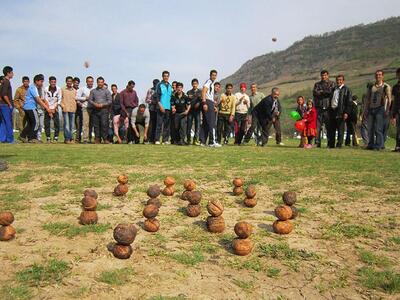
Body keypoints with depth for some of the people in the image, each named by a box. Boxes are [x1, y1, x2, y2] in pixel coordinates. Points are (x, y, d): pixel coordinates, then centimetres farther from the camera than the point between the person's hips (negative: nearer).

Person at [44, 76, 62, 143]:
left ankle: (56, 138, 0)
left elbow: (59, 100, -1)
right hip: (47, 108, 0)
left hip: (55, 109, 0)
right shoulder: (46, 89, -4)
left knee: (57, 123, -7)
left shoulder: (58, 89, -2)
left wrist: (54, 109, -7)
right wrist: (49, 110, -11)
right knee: (47, 124, -1)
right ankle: (48, 138, 7)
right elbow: (46, 100, -5)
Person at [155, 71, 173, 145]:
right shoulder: (159, 85, 2)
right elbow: (157, 96, -5)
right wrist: (160, 105, -16)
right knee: (159, 124, -8)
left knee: (167, 124, 4)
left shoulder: (170, 86, 18)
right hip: (161, 107, -5)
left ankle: (165, 139, 8)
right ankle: (157, 139, -7)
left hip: (168, 108, 5)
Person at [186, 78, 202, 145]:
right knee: (189, 125, -1)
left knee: (197, 125, -7)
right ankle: (188, 140, 5)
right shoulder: (189, 92, 15)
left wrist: (199, 103, -14)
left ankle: (196, 139, -5)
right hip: (190, 110, 1)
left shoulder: (201, 92, 12)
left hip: (197, 110, -1)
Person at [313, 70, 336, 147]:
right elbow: (315, 93, 0)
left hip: (328, 107, -1)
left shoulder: (332, 84, 10)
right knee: (318, 125, -4)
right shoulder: (317, 84, 16)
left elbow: (331, 91, -8)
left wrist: (321, 91, -1)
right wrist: (326, 92, -5)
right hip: (319, 107, 1)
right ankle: (317, 142, -2)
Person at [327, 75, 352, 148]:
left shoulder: (346, 90, 1)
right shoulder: (334, 89, 19)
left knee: (340, 129, -3)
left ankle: (339, 145, 0)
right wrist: (329, 110, 13)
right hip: (332, 111, 6)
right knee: (331, 129, 6)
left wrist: (346, 112, -15)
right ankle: (330, 144, 13)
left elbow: (349, 102, -5)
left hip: (340, 112, -6)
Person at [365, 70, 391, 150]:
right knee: (370, 129, 7)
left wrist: (387, 110, -10)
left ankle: (378, 145, -4)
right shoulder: (371, 87, 14)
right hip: (371, 109, 5)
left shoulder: (386, 86, 1)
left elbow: (389, 99, -3)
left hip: (380, 108, -5)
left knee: (378, 129, -8)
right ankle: (371, 145, 15)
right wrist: (367, 109, 8)